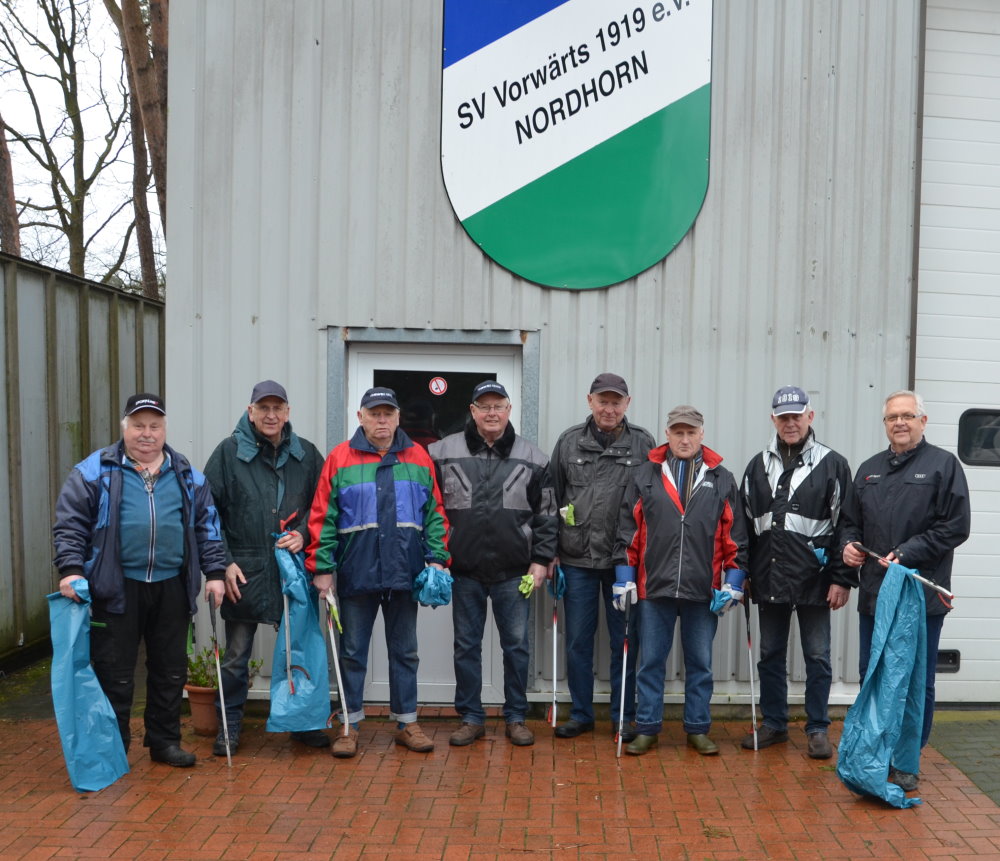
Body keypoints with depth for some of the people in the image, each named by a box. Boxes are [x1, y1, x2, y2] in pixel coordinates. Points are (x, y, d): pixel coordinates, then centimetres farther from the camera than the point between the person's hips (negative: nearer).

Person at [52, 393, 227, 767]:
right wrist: (71, 569, -12)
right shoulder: (95, 471, 2)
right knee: (114, 675, 5)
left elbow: (207, 526, 12)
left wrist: (214, 571, 5)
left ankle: (165, 741, 28)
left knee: (170, 670, 12)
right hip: (116, 588, -3)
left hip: (171, 588, 3)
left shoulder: (187, 475, 11)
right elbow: (70, 524, -1)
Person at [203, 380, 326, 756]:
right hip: (243, 571, -2)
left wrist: (303, 534, -8)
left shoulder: (306, 453, 4)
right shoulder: (229, 451, -2)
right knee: (236, 654, 10)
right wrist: (223, 562, -8)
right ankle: (229, 727, 26)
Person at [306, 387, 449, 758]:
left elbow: (435, 513, 6)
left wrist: (436, 557, -3)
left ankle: (406, 722, 25)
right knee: (353, 653, 10)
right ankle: (350, 724, 23)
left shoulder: (419, 459, 5)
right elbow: (322, 518, -2)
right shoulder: (340, 458, -1)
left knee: (404, 652, 12)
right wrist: (321, 567, -7)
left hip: (404, 573, 2)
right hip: (356, 574, -2)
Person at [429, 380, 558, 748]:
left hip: (513, 572, 0)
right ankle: (471, 718, 24)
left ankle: (516, 717, 24)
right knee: (466, 646, 10)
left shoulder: (532, 458, 2)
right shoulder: (443, 453, 0)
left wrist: (541, 560, 0)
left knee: (516, 645, 8)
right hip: (463, 570, 0)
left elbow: (547, 515, 5)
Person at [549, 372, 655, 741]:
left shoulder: (643, 443, 0)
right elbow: (553, 499, 7)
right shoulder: (569, 441, 4)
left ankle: (623, 716, 24)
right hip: (577, 560, 1)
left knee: (624, 640, 9)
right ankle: (580, 714, 25)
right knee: (577, 640, 10)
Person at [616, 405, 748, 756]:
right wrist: (624, 578, 0)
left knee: (700, 662, 11)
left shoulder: (722, 480, 5)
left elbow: (734, 535, 6)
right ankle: (647, 728, 20)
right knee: (651, 661, 8)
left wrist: (733, 581, 0)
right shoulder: (645, 476, 4)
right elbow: (628, 530, 4)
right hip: (655, 586, 0)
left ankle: (698, 728, 25)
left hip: (704, 590, 0)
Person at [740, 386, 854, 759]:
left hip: (814, 581, -4)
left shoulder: (832, 464, -2)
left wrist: (842, 579, -9)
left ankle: (817, 729, 21)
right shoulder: (759, 465, 10)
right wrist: (743, 574, 10)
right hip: (768, 580, 4)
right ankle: (774, 724, 26)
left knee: (817, 657, 7)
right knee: (770, 655, 12)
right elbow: (745, 524, 13)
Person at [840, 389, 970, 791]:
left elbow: (955, 526, -9)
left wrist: (907, 555, -15)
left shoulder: (943, 464, -3)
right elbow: (850, 520, 19)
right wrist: (848, 544, -1)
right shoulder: (869, 469, 13)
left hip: (922, 595, -5)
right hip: (874, 593, 5)